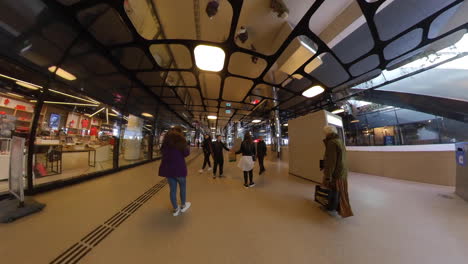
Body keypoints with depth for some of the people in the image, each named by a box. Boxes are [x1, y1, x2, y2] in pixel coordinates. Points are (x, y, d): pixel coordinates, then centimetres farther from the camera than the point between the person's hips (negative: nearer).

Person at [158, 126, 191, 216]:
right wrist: (187, 147, 5)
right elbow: (186, 153, -13)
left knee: (172, 189, 13)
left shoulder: (167, 139, 11)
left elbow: (163, 151, 24)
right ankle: (183, 206, 32)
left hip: (167, 167, 6)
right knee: (183, 187, 16)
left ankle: (175, 209, 25)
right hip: (179, 167, -5)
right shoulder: (180, 139, -8)